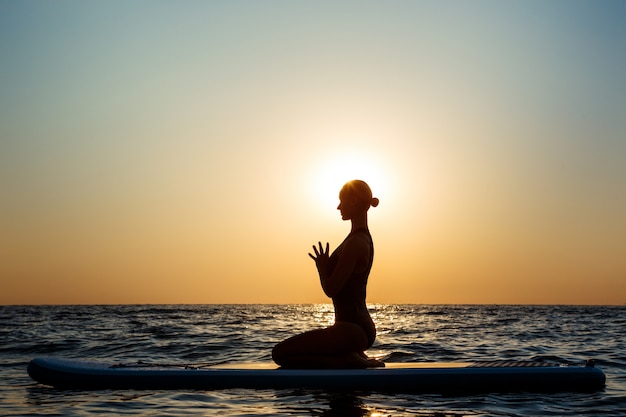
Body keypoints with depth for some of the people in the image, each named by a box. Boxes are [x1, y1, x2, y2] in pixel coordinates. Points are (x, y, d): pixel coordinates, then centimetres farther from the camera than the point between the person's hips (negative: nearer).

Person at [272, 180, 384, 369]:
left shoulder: (356, 242, -17)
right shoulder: (363, 238, 15)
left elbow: (330, 289, -16)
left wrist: (321, 266, 0)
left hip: (352, 330, -11)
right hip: (361, 326, 11)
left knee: (280, 354, -12)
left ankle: (348, 360, -11)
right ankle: (354, 356, 10)